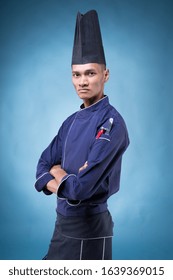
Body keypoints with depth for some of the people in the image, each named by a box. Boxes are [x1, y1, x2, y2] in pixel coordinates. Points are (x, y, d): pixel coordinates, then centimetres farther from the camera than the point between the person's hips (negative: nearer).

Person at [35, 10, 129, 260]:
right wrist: (67, 181, -12)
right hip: (64, 221, 8)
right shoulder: (71, 122, 7)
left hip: (89, 227, -8)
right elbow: (43, 166, 8)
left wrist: (57, 174, -4)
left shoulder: (111, 122, -19)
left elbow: (82, 188, -25)